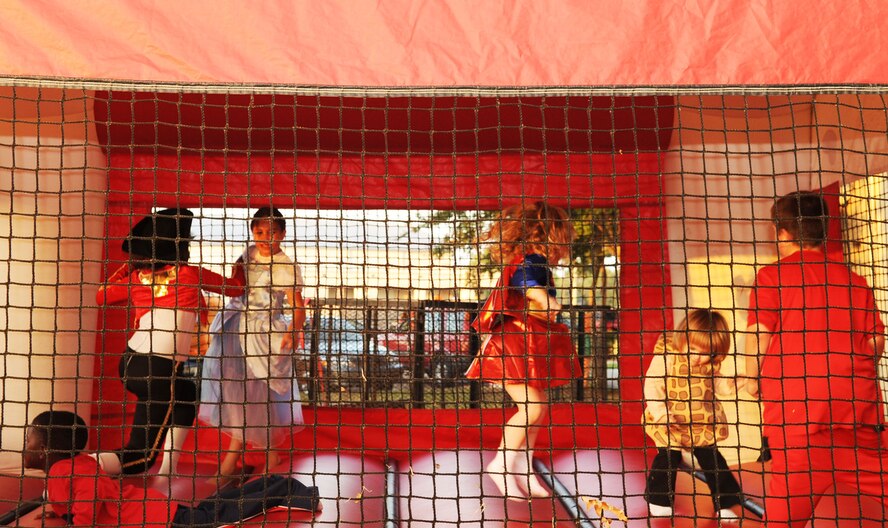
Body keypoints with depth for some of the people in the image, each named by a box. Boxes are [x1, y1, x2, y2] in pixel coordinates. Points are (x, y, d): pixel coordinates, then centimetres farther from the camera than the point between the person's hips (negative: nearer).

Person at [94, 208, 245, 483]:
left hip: (130, 361, 6)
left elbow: (101, 297, 24)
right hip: (159, 369, -6)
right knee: (140, 456, 4)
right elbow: (235, 287, 12)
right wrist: (239, 266, 33)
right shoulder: (191, 273, -2)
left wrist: (127, 267, 31)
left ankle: (167, 469, 28)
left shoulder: (136, 276, 8)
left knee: (187, 393, 31)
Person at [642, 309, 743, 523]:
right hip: (671, 424, -3)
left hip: (704, 424, 4)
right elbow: (651, 385, -19)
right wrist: (660, 412, -29)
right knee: (668, 458, 8)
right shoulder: (665, 357, -20)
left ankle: (725, 502, 26)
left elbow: (717, 383, 11)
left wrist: (735, 383, -9)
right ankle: (659, 500, 28)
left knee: (712, 459, 11)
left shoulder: (711, 363, -4)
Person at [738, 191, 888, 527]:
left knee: (790, 497, -5)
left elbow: (758, 332, -9)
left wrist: (752, 379, 5)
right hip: (857, 400, 5)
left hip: (796, 402, -4)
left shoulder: (771, 276, 0)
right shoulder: (854, 279, 13)